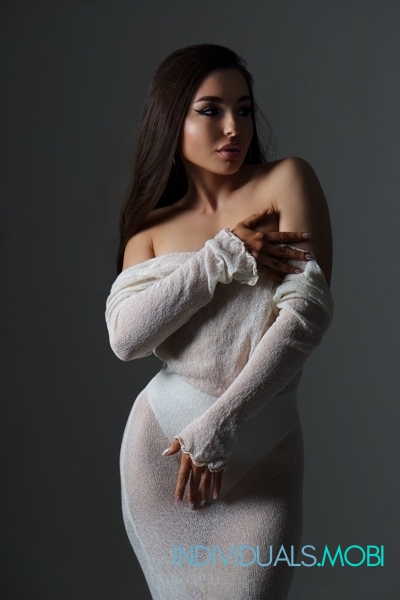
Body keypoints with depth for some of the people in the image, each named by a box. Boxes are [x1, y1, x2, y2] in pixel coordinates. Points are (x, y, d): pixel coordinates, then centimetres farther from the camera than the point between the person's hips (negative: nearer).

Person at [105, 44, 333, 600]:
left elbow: (308, 313, -14)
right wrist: (221, 259, -16)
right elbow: (125, 336, -8)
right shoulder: (152, 228, 6)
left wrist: (215, 428, -16)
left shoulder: (288, 180, -3)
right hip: (161, 442, 3)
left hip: (263, 448, -2)